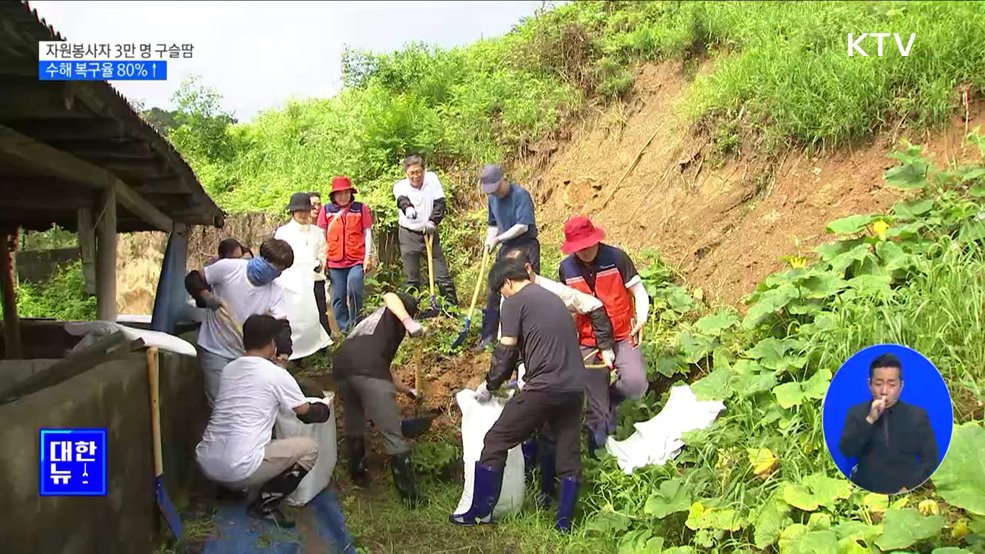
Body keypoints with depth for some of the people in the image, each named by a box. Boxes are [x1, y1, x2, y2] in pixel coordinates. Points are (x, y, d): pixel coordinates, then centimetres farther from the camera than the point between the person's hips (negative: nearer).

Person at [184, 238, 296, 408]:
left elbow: (282, 324, -14)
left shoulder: (275, 292, -7)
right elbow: (192, 279, -5)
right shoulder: (228, 268, -15)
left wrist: (284, 351, -32)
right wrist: (206, 296, -25)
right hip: (215, 350, -3)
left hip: (245, 355, 3)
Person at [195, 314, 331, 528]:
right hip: (239, 470, -8)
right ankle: (265, 504, 2)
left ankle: (228, 487, 21)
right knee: (309, 448, 6)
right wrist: (321, 410, 30)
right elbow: (306, 413, 8)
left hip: (206, 463, 8)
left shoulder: (229, 368, 11)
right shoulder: (277, 374, -6)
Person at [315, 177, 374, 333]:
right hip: (335, 262, 2)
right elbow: (321, 236, 9)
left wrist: (368, 256, -2)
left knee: (354, 288, -20)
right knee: (338, 297, 6)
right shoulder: (326, 210, 5)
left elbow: (367, 233, 4)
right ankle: (344, 329, 18)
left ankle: (356, 324, 0)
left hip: (357, 260, -2)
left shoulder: (361, 208, 3)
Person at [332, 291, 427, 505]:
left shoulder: (372, 320, 43)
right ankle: (410, 495, 8)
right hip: (367, 370, -7)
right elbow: (389, 296, -2)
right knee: (394, 436, 2)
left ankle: (358, 475, 47)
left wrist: (407, 390, 57)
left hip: (341, 368, 7)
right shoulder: (399, 308, 25)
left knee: (353, 427, 29)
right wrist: (409, 322, -15)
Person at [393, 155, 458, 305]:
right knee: (411, 279, 3)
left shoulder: (432, 178, -4)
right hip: (408, 235, -1)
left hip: (429, 232, 1)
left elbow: (440, 203, -7)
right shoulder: (400, 186, -9)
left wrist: (433, 221, -23)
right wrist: (407, 207, -56)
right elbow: (401, 199, -33)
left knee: (443, 276, 3)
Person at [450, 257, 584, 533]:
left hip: (545, 386, -7)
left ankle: (481, 512, 13)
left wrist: (489, 385, 10)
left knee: (495, 443, 5)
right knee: (569, 455, 13)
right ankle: (564, 523, 18)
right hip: (575, 387, 8)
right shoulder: (552, 298, 22)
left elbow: (506, 351, -3)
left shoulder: (516, 301, -1)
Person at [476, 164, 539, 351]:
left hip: (526, 247, -7)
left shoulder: (521, 195, -16)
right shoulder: (492, 199, 6)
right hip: (506, 248, 7)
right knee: (495, 291, 7)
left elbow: (522, 226, -22)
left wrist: (498, 239, -17)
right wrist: (489, 240, -1)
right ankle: (488, 334, 17)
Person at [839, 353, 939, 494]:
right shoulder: (857, 413, 6)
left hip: (906, 492, 1)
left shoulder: (918, 415, 8)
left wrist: (909, 487, -8)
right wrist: (869, 420, -13)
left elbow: (930, 459, 5)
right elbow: (846, 451, -4)